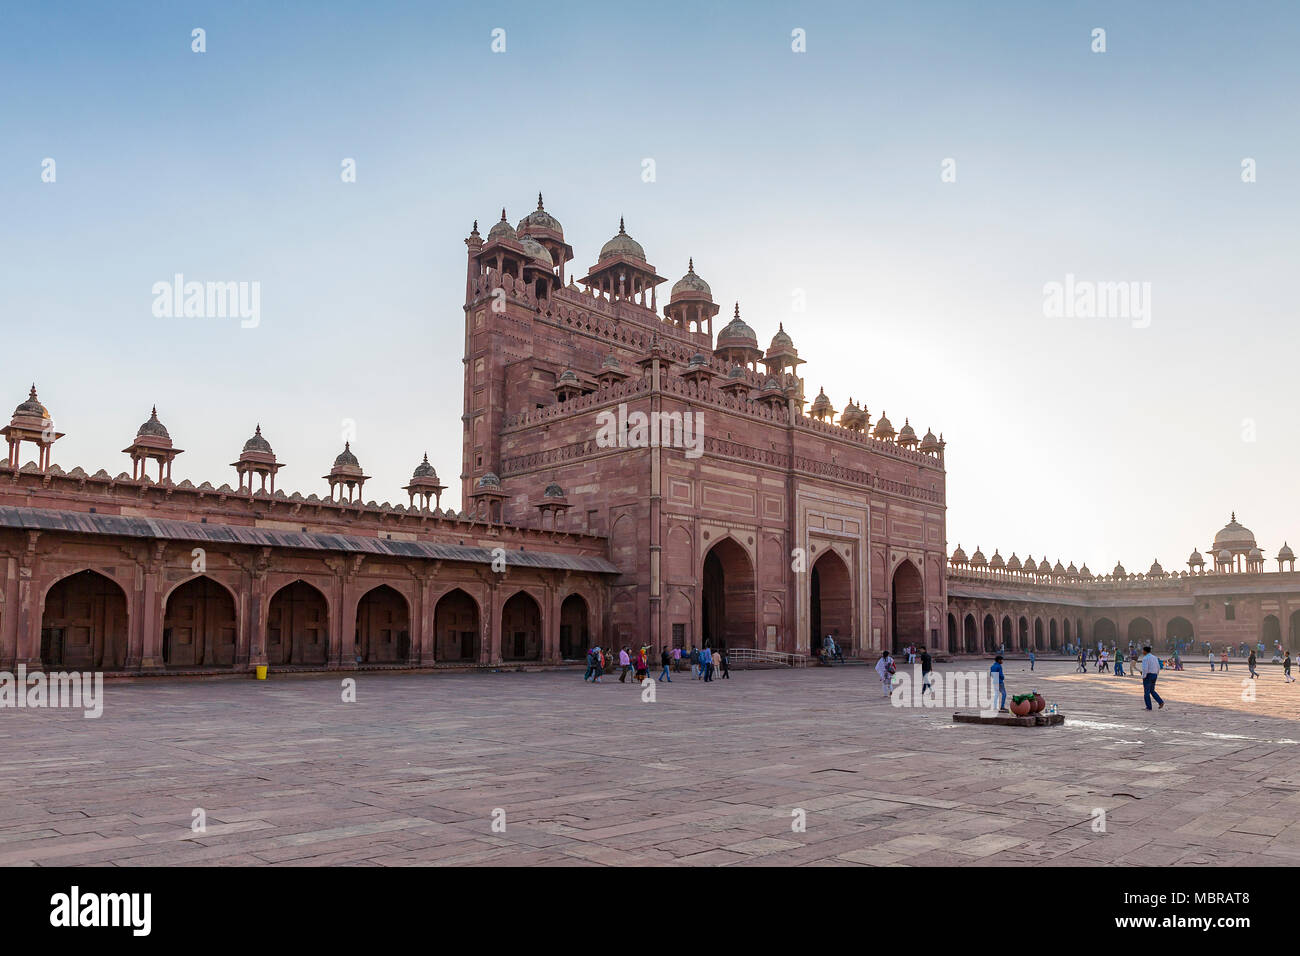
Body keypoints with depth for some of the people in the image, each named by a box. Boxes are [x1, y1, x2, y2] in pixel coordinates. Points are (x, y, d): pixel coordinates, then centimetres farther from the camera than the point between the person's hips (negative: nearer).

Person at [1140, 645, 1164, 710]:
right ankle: (1161, 702, 3)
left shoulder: (1145, 658, -14)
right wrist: (1156, 676, 19)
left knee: (1146, 692, 3)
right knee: (1152, 691, 19)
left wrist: (1143, 677, -14)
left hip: (1147, 676, -7)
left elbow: (1145, 669, -23)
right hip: (1154, 676, 7)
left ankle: (1149, 707, 5)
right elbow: (1158, 668, 12)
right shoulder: (1155, 657, 10)